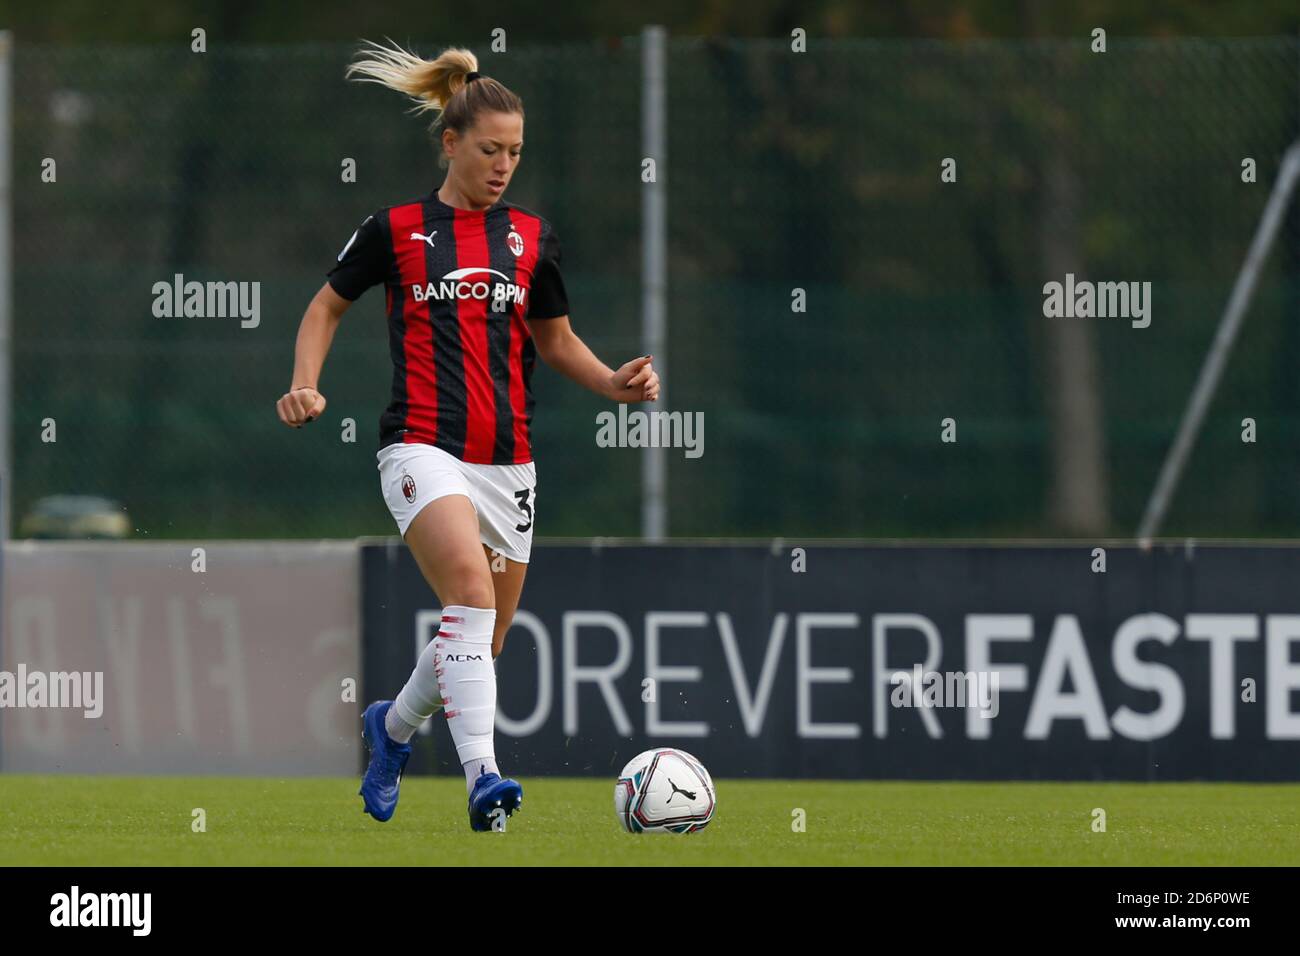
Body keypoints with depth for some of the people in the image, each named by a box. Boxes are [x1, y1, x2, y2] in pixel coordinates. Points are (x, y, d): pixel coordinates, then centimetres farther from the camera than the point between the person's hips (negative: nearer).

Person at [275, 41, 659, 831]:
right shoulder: (396, 230, 2)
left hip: (508, 456, 5)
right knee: (471, 587, -28)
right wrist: (306, 384, -2)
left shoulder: (531, 237, 10)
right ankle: (483, 777, -36)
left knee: (484, 642, 10)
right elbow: (329, 305, 14)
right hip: (424, 447, -5)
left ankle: (393, 725, 40)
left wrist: (614, 383, 3)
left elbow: (555, 338, 21)